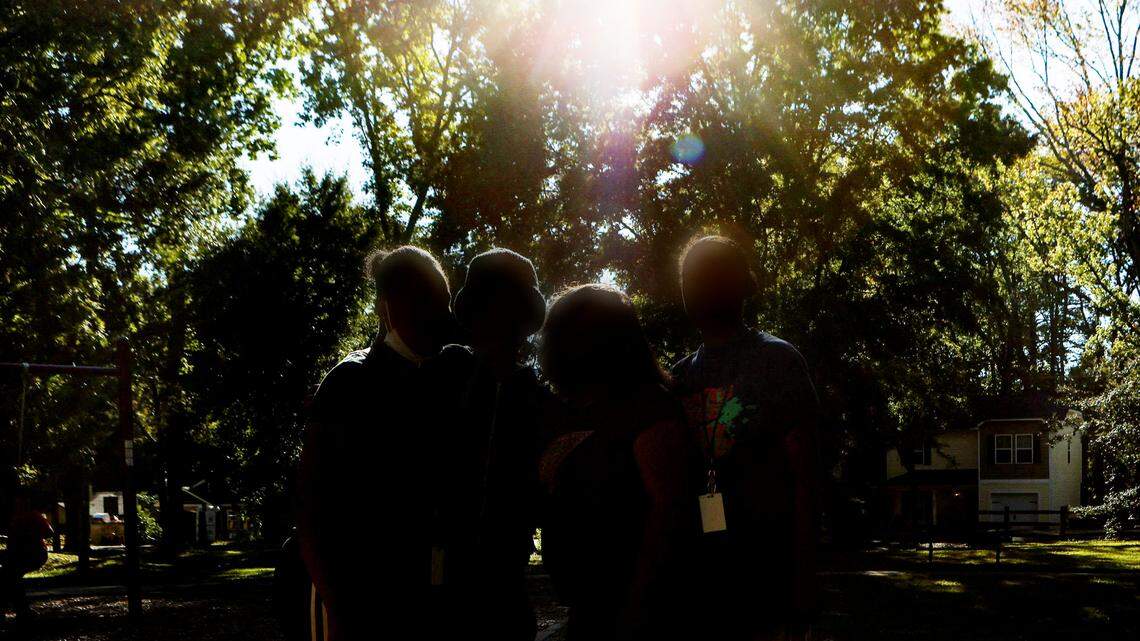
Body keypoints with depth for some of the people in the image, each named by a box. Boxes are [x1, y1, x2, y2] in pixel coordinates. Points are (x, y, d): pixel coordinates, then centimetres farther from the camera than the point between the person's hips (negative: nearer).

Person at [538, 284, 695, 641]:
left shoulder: (648, 406, -11)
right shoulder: (571, 415, 12)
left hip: (631, 607, -8)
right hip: (586, 608, 8)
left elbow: (668, 507, -19)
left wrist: (638, 606, -23)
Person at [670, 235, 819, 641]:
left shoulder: (776, 361, -2)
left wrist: (801, 600, -12)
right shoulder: (680, 375, 13)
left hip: (764, 588, -5)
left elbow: (803, 485, -7)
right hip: (693, 582, 5)